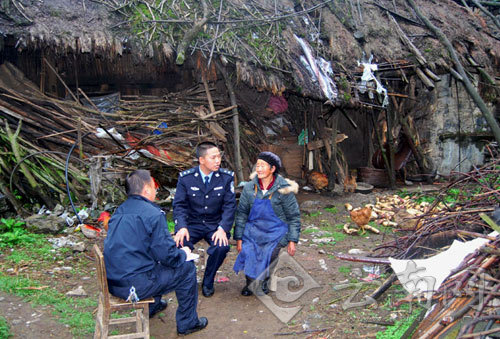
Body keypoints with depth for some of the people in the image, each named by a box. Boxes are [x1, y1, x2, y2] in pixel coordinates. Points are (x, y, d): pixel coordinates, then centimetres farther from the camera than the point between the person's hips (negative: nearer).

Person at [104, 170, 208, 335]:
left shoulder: (119, 211, 9)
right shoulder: (153, 214, -16)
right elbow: (167, 255, -17)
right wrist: (183, 253, 6)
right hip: (135, 285, -8)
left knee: (156, 262, 32)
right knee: (187, 268, 6)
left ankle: (153, 305, 46)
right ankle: (187, 323, 16)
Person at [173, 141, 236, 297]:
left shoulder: (226, 177, -4)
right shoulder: (185, 178, -5)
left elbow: (230, 206, -6)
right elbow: (179, 205, -5)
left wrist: (222, 229, -21)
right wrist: (182, 227, -23)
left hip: (215, 225, 0)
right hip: (192, 224, 0)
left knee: (221, 247, -29)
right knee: (180, 244, -29)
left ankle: (208, 282, 1)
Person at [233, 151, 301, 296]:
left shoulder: (283, 189, -8)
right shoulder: (249, 188, 0)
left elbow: (294, 216, 0)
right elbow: (241, 213, 7)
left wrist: (292, 240, -4)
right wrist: (239, 238, 4)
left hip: (276, 231, -2)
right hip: (254, 229, 2)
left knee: (269, 253, -26)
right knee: (247, 252, -20)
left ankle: (263, 281, 8)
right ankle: (250, 282, 12)